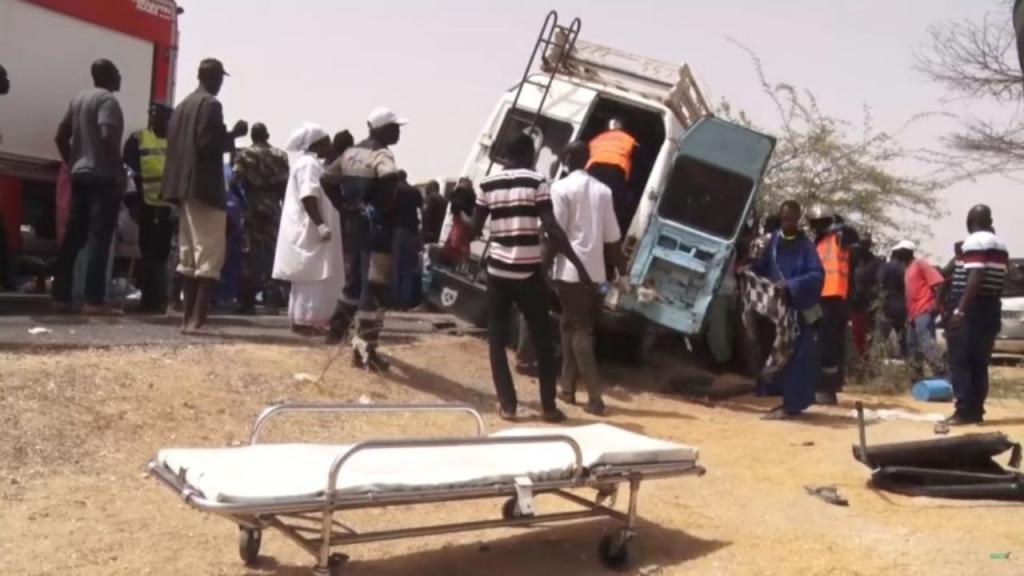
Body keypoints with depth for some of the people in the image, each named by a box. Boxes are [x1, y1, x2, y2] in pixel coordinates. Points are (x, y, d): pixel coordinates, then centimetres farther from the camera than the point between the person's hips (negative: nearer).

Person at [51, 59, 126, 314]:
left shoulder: (79, 99, 18)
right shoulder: (107, 99, -8)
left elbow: (61, 136, 18)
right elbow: (107, 135, -22)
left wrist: (72, 163, 22)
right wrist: (119, 169, -14)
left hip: (80, 175, 9)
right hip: (103, 176, -9)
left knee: (73, 235, 9)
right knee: (99, 236, -10)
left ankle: (61, 296, 11)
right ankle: (94, 300, -13)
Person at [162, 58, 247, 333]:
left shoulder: (182, 105, 17)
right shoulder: (210, 104, -9)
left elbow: (174, 144, 15)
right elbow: (209, 144, -19)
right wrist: (234, 134, -5)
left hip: (184, 186, 9)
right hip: (204, 187, -9)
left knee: (189, 254, 12)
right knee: (210, 254, -7)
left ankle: (187, 316, 13)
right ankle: (197, 317, -12)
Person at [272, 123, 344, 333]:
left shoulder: (311, 163, 20)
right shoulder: (309, 164, -14)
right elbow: (308, 197, -25)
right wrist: (321, 224, -29)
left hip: (310, 229, 11)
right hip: (309, 230, -11)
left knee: (311, 277, 13)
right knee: (312, 276, -8)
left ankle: (303, 318, 17)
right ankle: (304, 320, -5)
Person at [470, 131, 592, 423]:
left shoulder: (488, 184, 4)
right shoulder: (536, 182, -4)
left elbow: (475, 228, 8)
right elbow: (552, 229, -12)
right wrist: (579, 264, -9)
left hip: (498, 270, 2)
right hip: (529, 272, -2)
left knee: (497, 339, 12)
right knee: (542, 340, 10)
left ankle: (508, 405, 9)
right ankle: (549, 406, 14)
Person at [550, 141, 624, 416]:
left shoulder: (561, 188, -6)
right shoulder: (603, 190, 10)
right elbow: (612, 236, 10)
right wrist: (620, 266, 22)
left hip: (570, 270, -6)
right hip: (594, 270, 6)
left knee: (578, 330, -4)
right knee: (571, 326, 17)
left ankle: (595, 398, -10)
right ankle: (568, 389, 22)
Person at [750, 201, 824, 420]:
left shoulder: (805, 245, -9)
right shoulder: (775, 239, 7)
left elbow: (817, 274, -18)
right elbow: (764, 265, 15)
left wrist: (791, 285, -29)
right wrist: (749, 270, -3)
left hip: (799, 310, -6)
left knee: (797, 356, -5)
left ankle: (791, 405, -3)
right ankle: (789, 399, 21)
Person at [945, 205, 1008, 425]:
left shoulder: (975, 242, -12)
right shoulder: (1000, 244, 15)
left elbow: (975, 278, -22)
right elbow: (995, 279, 17)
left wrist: (960, 309, -24)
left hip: (972, 309, -9)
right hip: (991, 309, 9)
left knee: (959, 361, -6)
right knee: (979, 363, 11)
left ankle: (965, 411, -9)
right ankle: (976, 410, 12)